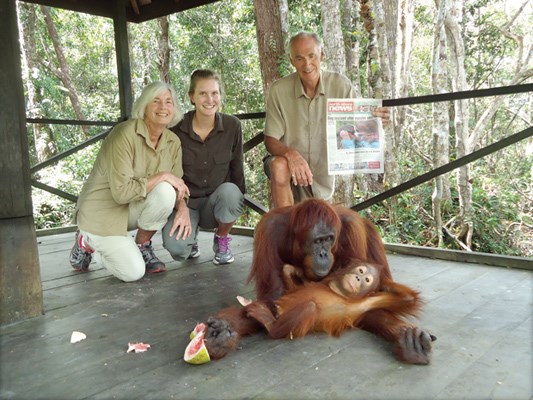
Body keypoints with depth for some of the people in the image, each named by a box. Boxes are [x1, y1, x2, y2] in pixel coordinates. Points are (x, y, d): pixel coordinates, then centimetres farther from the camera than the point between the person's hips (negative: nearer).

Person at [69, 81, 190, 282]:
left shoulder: (173, 142, -4)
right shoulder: (124, 134, -24)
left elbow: (178, 184, 0)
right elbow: (121, 192, -29)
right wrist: (162, 176, -27)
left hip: (133, 209, 5)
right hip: (102, 213, -5)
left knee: (165, 192, -27)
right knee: (133, 272, -16)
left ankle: (142, 246, -1)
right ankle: (88, 243, 14)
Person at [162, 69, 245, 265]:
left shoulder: (232, 126, -7)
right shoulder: (177, 128, -10)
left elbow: (237, 168, 1)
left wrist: (239, 201, -9)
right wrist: (181, 206, -20)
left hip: (217, 201, 1)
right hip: (186, 202, -1)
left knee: (230, 192, -36)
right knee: (176, 247, -30)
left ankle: (222, 240, -3)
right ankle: (191, 233, 11)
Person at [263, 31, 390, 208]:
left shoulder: (341, 85, -10)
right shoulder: (279, 90, -14)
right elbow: (270, 140, -13)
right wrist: (290, 153, -36)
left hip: (323, 174, 2)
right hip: (288, 168, -2)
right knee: (279, 166, -35)